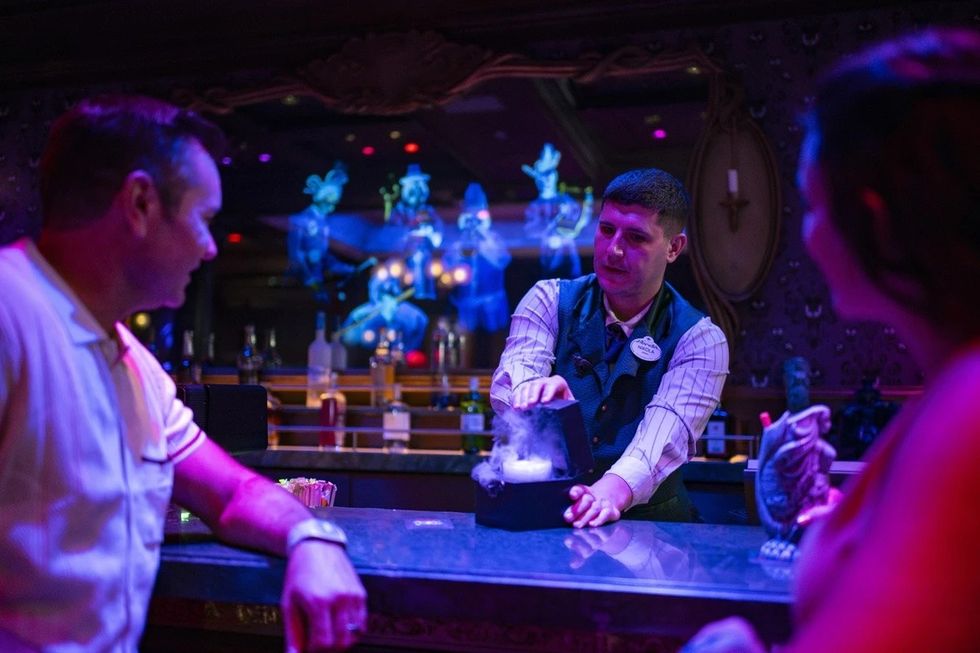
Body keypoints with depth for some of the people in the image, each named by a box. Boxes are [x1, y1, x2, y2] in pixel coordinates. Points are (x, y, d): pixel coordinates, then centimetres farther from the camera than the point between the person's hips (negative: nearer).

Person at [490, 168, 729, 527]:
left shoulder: (699, 339, -4)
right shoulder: (550, 300, 1)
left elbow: (667, 431, -21)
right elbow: (506, 385, -16)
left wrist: (613, 491, -42)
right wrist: (532, 389, -40)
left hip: (648, 521, -1)